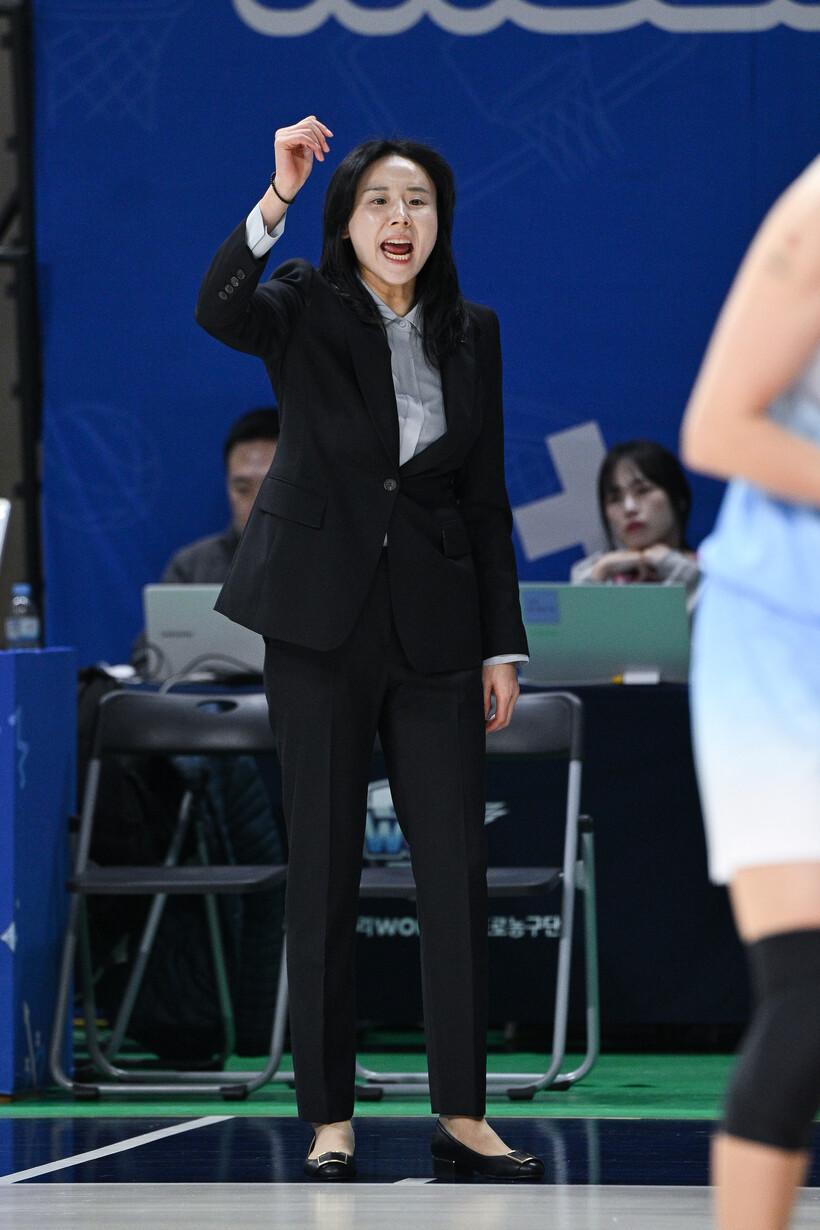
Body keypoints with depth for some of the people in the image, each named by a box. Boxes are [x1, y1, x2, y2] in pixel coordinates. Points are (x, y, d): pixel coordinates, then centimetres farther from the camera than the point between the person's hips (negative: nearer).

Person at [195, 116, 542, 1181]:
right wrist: (279, 196, -37)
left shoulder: (472, 333, 8)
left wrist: (502, 646, 8)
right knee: (323, 869, 1)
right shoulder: (306, 308, -2)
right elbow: (218, 308, -26)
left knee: (458, 870, 0)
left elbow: (486, 497, 11)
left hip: (436, 628, 3)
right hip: (323, 621, -3)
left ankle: (461, 1113, 7)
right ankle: (329, 1119, 6)